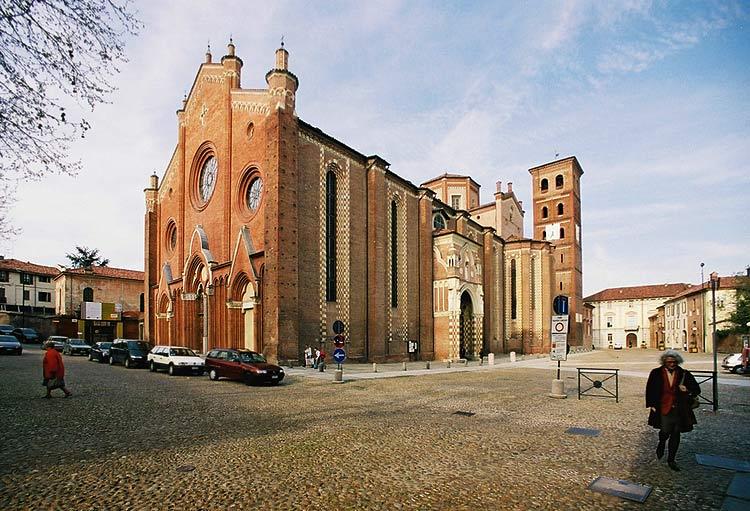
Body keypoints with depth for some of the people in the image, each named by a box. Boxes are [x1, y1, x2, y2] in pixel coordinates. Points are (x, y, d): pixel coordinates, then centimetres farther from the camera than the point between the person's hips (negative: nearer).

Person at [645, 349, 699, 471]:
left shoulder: (684, 374, 2)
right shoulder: (656, 373, -2)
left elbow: (697, 389, 8)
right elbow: (649, 390, 4)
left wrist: (687, 390, -13)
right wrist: (652, 405, -1)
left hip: (679, 409, 2)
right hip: (663, 408, -2)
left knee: (676, 434, 7)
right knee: (666, 431, -8)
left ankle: (671, 460, 22)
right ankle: (661, 444, 29)